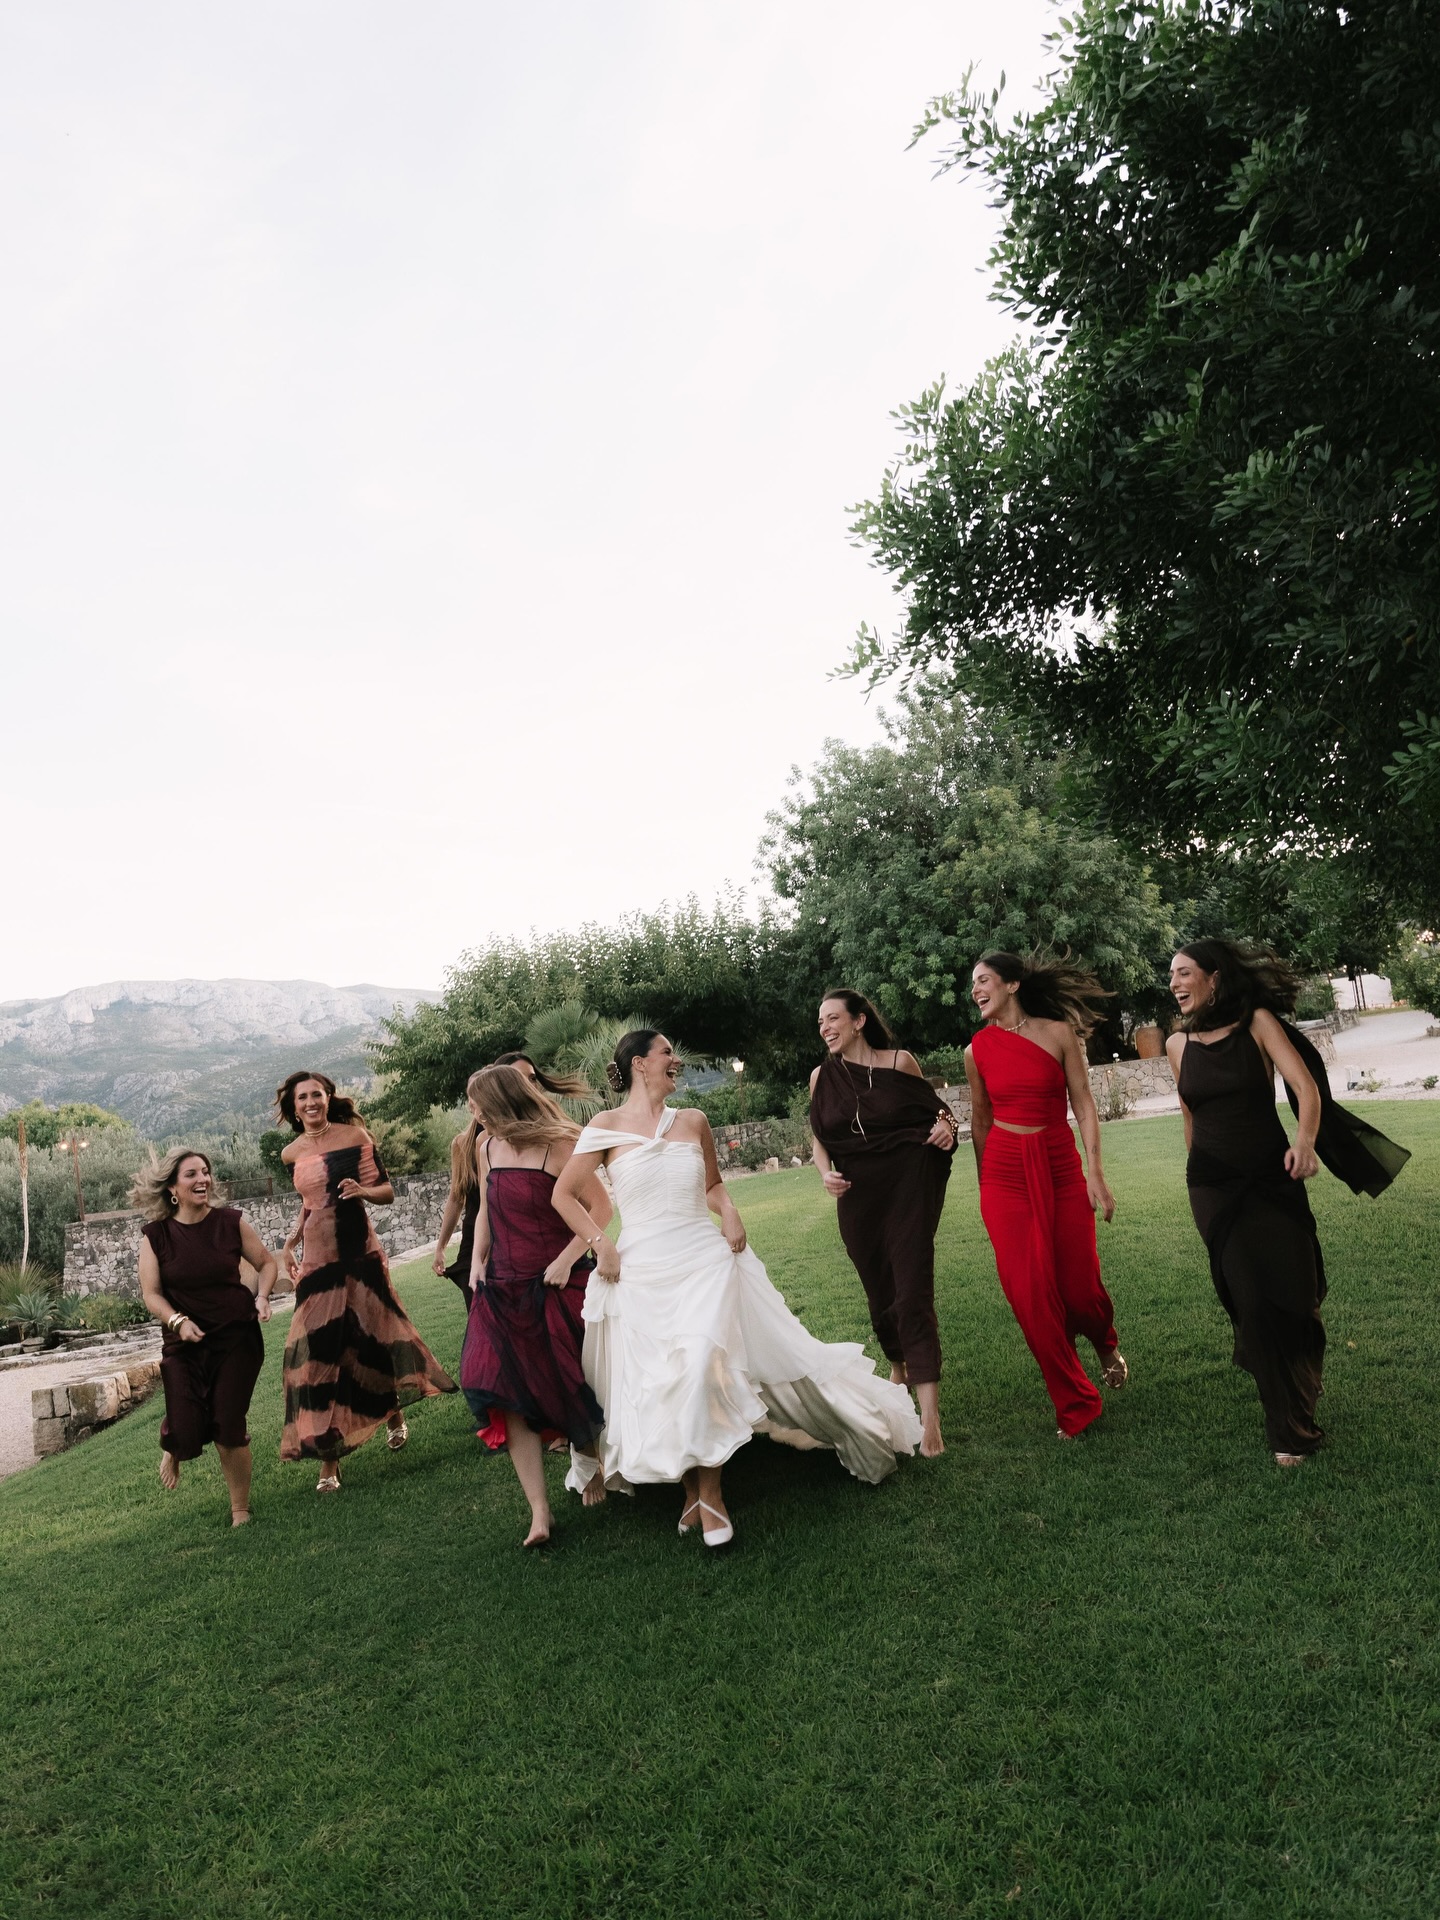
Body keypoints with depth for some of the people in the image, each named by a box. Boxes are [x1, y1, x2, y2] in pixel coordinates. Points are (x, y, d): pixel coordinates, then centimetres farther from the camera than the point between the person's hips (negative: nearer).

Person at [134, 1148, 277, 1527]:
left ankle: (240, 1510, 21)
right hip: (184, 1341, 0)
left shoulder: (231, 1222, -5)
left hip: (236, 1337, 0)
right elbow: (151, 1292, -4)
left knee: (229, 1428, -1)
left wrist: (261, 1296, -11)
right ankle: (173, 1448, 32)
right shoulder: (156, 1234, -6)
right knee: (187, 1430, -9)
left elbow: (266, 1262, 6)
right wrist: (178, 1321, -20)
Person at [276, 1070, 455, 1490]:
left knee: (374, 1336, 7)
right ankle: (328, 1459, 7)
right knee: (318, 1351, -1)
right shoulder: (292, 1153, 5)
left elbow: (387, 1191, -2)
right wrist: (291, 1241, 13)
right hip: (318, 1260, 2)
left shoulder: (355, 1136, -5)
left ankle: (394, 1414, 37)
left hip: (361, 1254, -2)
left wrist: (363, 1191, -22)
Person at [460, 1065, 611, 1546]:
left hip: (556, 1287, -5)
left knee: (572, 1391, 6)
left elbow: (600, 1208, -14)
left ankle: (594, 1468, 35)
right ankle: (539, 1512, 0)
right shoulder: (488, 1146, 6)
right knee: (508, 1397, -4)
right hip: (504, 1290, 5)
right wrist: (477, 1262, 7)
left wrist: (566, 1260, -18)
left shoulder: (557, 1145, -14)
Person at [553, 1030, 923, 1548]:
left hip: (706, 1261, 1)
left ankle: (710, 1492, -3)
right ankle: (692, 1490, 19)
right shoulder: (607, 1127, -2)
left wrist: (729, 1212, 4)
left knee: (700, 1366, -16)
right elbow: (564, 1196, 3)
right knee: (655, 1385, 1)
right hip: (642, 1273, -1)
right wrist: (600, 1244, -5)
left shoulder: (692, 1120, 8)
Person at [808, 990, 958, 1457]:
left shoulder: (900, 1062, -4)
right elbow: (820, 1139, 11)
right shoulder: (822, 1077, 3)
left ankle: (929, 1415, -11)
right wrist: (826, 1173, -7)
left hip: (908, 1188, -3)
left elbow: (934, 1108, 9)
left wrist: (945, 1126, -12)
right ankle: (898, 1370, 42)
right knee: (879, 1292, 14)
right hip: (857, 1197, 3)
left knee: (912, 1292, -10)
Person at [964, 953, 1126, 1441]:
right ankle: (1075, 1403, 16)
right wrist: (984, 1187, 14)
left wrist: (1095, 1172, -8)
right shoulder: (978, 1050, 3)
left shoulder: (1059, 1033, -2)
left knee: (1079, 1287, -1)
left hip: (1061, 1169, -1)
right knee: (1031, 1292, -2)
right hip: (1006, 1175, 1)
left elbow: (1083, 1106, -2)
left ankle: (1107, 1344, 38)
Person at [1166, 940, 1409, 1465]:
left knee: (1294, 1292, 2)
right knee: (1253, 1300, -1)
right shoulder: (1178, 1044, 2)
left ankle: (1301, 1379, 31)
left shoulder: (1257, 1023, -7)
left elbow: (1307, 1088, -16)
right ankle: (1291, 1432, 13)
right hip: (1214, 1187, 1)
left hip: (1272, 1179, -1)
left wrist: (1305, 1140, -33)